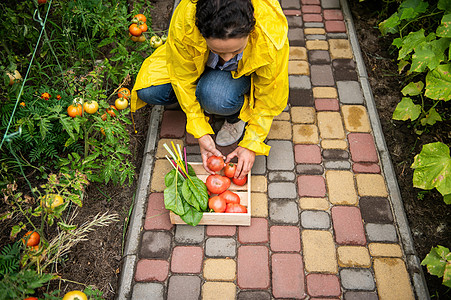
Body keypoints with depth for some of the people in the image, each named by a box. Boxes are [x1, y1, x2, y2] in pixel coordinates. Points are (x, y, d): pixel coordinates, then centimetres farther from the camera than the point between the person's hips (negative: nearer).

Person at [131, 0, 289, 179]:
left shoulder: (271, 34, -37)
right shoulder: (184, 22, -36)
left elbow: (269, 98, -21)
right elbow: (183, 78, -21)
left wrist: (252, 144, -21)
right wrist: (201, 133, -22)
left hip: (243, 71, -2)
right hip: (200, 64, 3)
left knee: (217, 98, -37)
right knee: (148, 91, -20)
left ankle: (237, 116, -1)